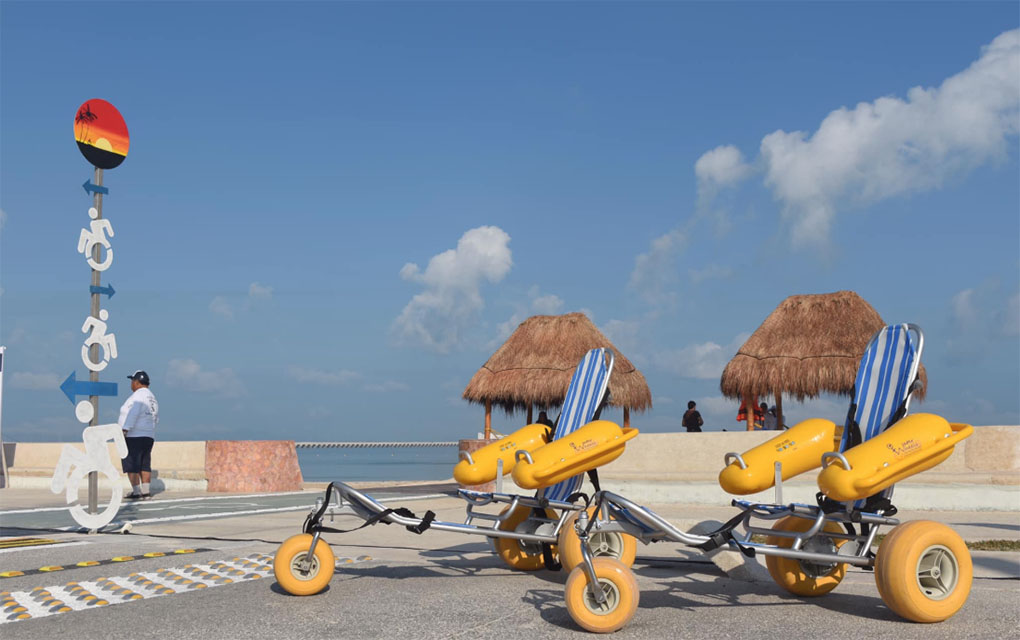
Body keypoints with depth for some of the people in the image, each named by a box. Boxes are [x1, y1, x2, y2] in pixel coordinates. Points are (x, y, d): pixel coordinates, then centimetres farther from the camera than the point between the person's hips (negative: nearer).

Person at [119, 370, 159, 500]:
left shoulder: (138, 396, -12)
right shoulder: (152, 398, 16)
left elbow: (132, 415, -24)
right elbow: (155, 419, 20)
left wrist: (124, 430, -28)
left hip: (134, 436, -9)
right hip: (148, 436, 9)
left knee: (131, 465, -5)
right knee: (144, 465, 10)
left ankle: (136, 492, -8)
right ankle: (146, 492, 7)